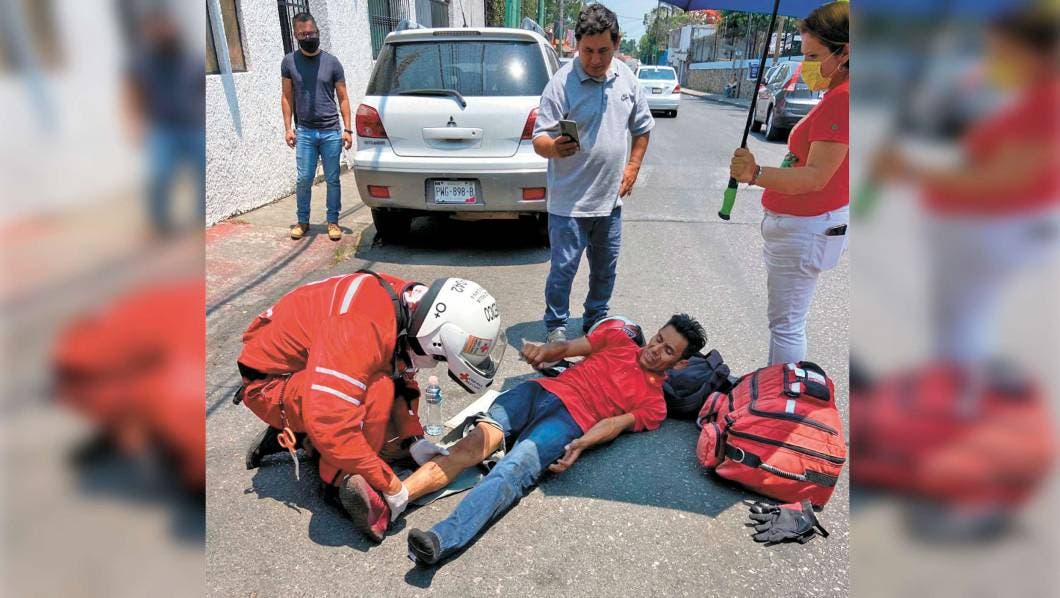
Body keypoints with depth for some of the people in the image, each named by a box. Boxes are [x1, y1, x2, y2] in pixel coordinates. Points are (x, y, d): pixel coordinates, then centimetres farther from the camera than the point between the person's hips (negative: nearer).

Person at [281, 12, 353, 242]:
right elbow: (287, 97, 10)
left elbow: (343, 99, 4)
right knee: (304, 179, 2)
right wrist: (288, 128, 2)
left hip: (331, 132, -1)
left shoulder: (332, 62, 2)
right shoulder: (289, 62, 5)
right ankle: (303, 221, 16)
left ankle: (333, 221, 15)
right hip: (304, 132, 1)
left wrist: (348, 129, -4)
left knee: (332, 180, 4)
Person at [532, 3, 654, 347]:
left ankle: (596, 321, 37)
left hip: (610, 199, 6)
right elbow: (539, 140, -17)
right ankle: (556, 326, 23)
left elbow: (642, 127, 16)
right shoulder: (562, 83, -13)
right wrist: (554, 147, -39)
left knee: (605, 268, 17)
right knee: (564, 267, 1)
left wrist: (633, 167, 6)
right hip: (569, 200, -5)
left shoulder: (627, 78, 4)